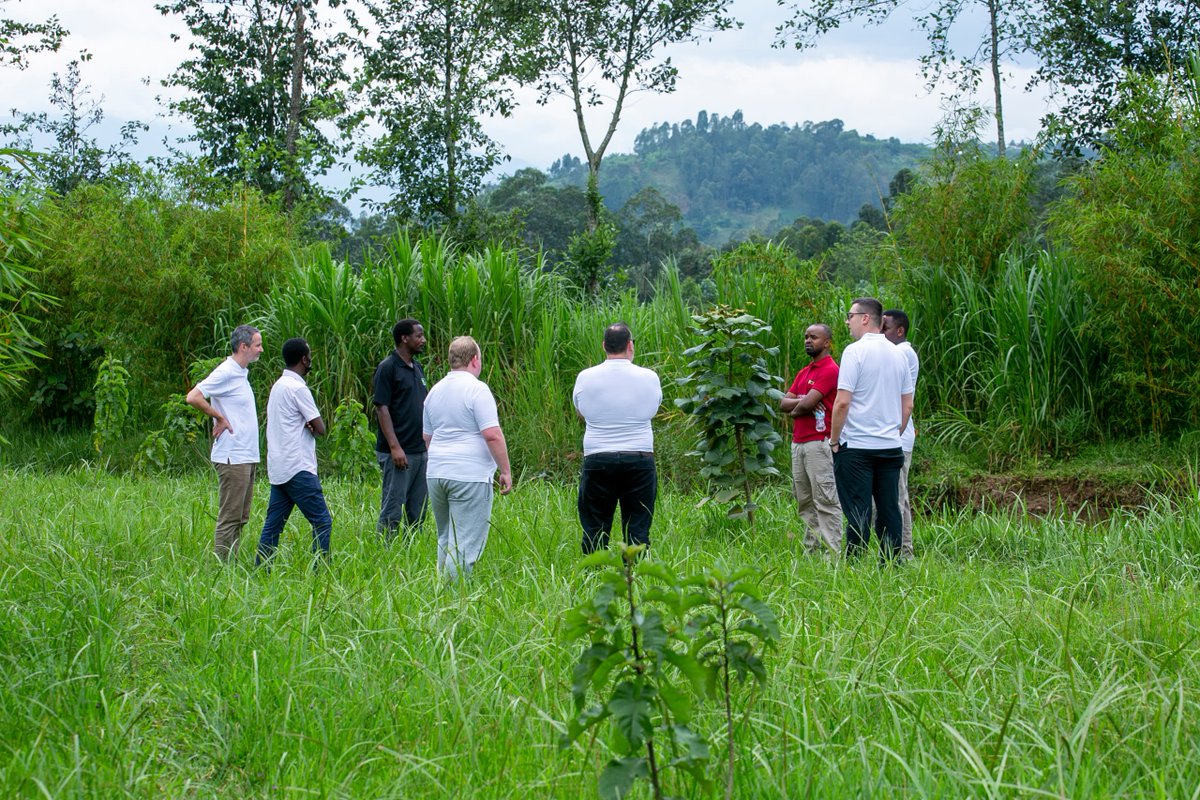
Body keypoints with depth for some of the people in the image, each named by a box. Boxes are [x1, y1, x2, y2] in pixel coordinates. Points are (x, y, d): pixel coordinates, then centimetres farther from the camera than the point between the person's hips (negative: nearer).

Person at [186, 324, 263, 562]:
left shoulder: (241, 373, 16)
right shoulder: (225, 373, -13)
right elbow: (193, 397, -21)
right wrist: (220, 418, -14)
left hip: (247, 458, 10)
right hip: (232, 459, -10)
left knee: (240, 519, 11)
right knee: (229, 518, -7)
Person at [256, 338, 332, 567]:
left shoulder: (278, 385, 17)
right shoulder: (297, 388, -12)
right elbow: (321, 429, -12)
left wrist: (307, 426, -2)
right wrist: (312, 427, 8)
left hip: (278, 469, 9)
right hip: (298, 469, -9)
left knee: (273, 525, 8)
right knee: (322, 522, -6)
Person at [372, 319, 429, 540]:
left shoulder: (417, 367, 15)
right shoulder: (387, 368, -10)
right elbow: (382, 409, -15)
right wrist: (394, 447, -21)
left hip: (420, 452, 8)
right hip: (398, 453, -8)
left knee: (417, 512, 11)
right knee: (392, 512, -7)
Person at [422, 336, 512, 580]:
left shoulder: (435, 391, 14)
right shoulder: (476, 389, -10)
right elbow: (492, 435, -15)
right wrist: (506, 471, -7)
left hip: (436, 474, 8)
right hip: (470, 475, -7)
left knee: (445, 539, 17)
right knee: (465, 543, -6)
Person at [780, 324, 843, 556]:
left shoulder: (830, 370, -9)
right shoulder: (803, 373, 20)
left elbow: (808, 403, -17)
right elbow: (784, 403, 11)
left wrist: (794, 411, 3)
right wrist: (803, 401, -7)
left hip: (819, 443, -9)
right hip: (798, 443, 9)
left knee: (825, 501, -9)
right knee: (805, 501, 9)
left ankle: (832, 552, -11)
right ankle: (811, 550, 12)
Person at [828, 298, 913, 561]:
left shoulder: (855, 351, -10)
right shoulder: (897, 354, 11)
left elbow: (842, 402, -14)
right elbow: (908, 405, 15)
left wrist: (834, 440, -5)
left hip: (857, 447, -6)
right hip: (891, 447, 6)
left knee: (858, 514, -4)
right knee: (889, 511, 8)